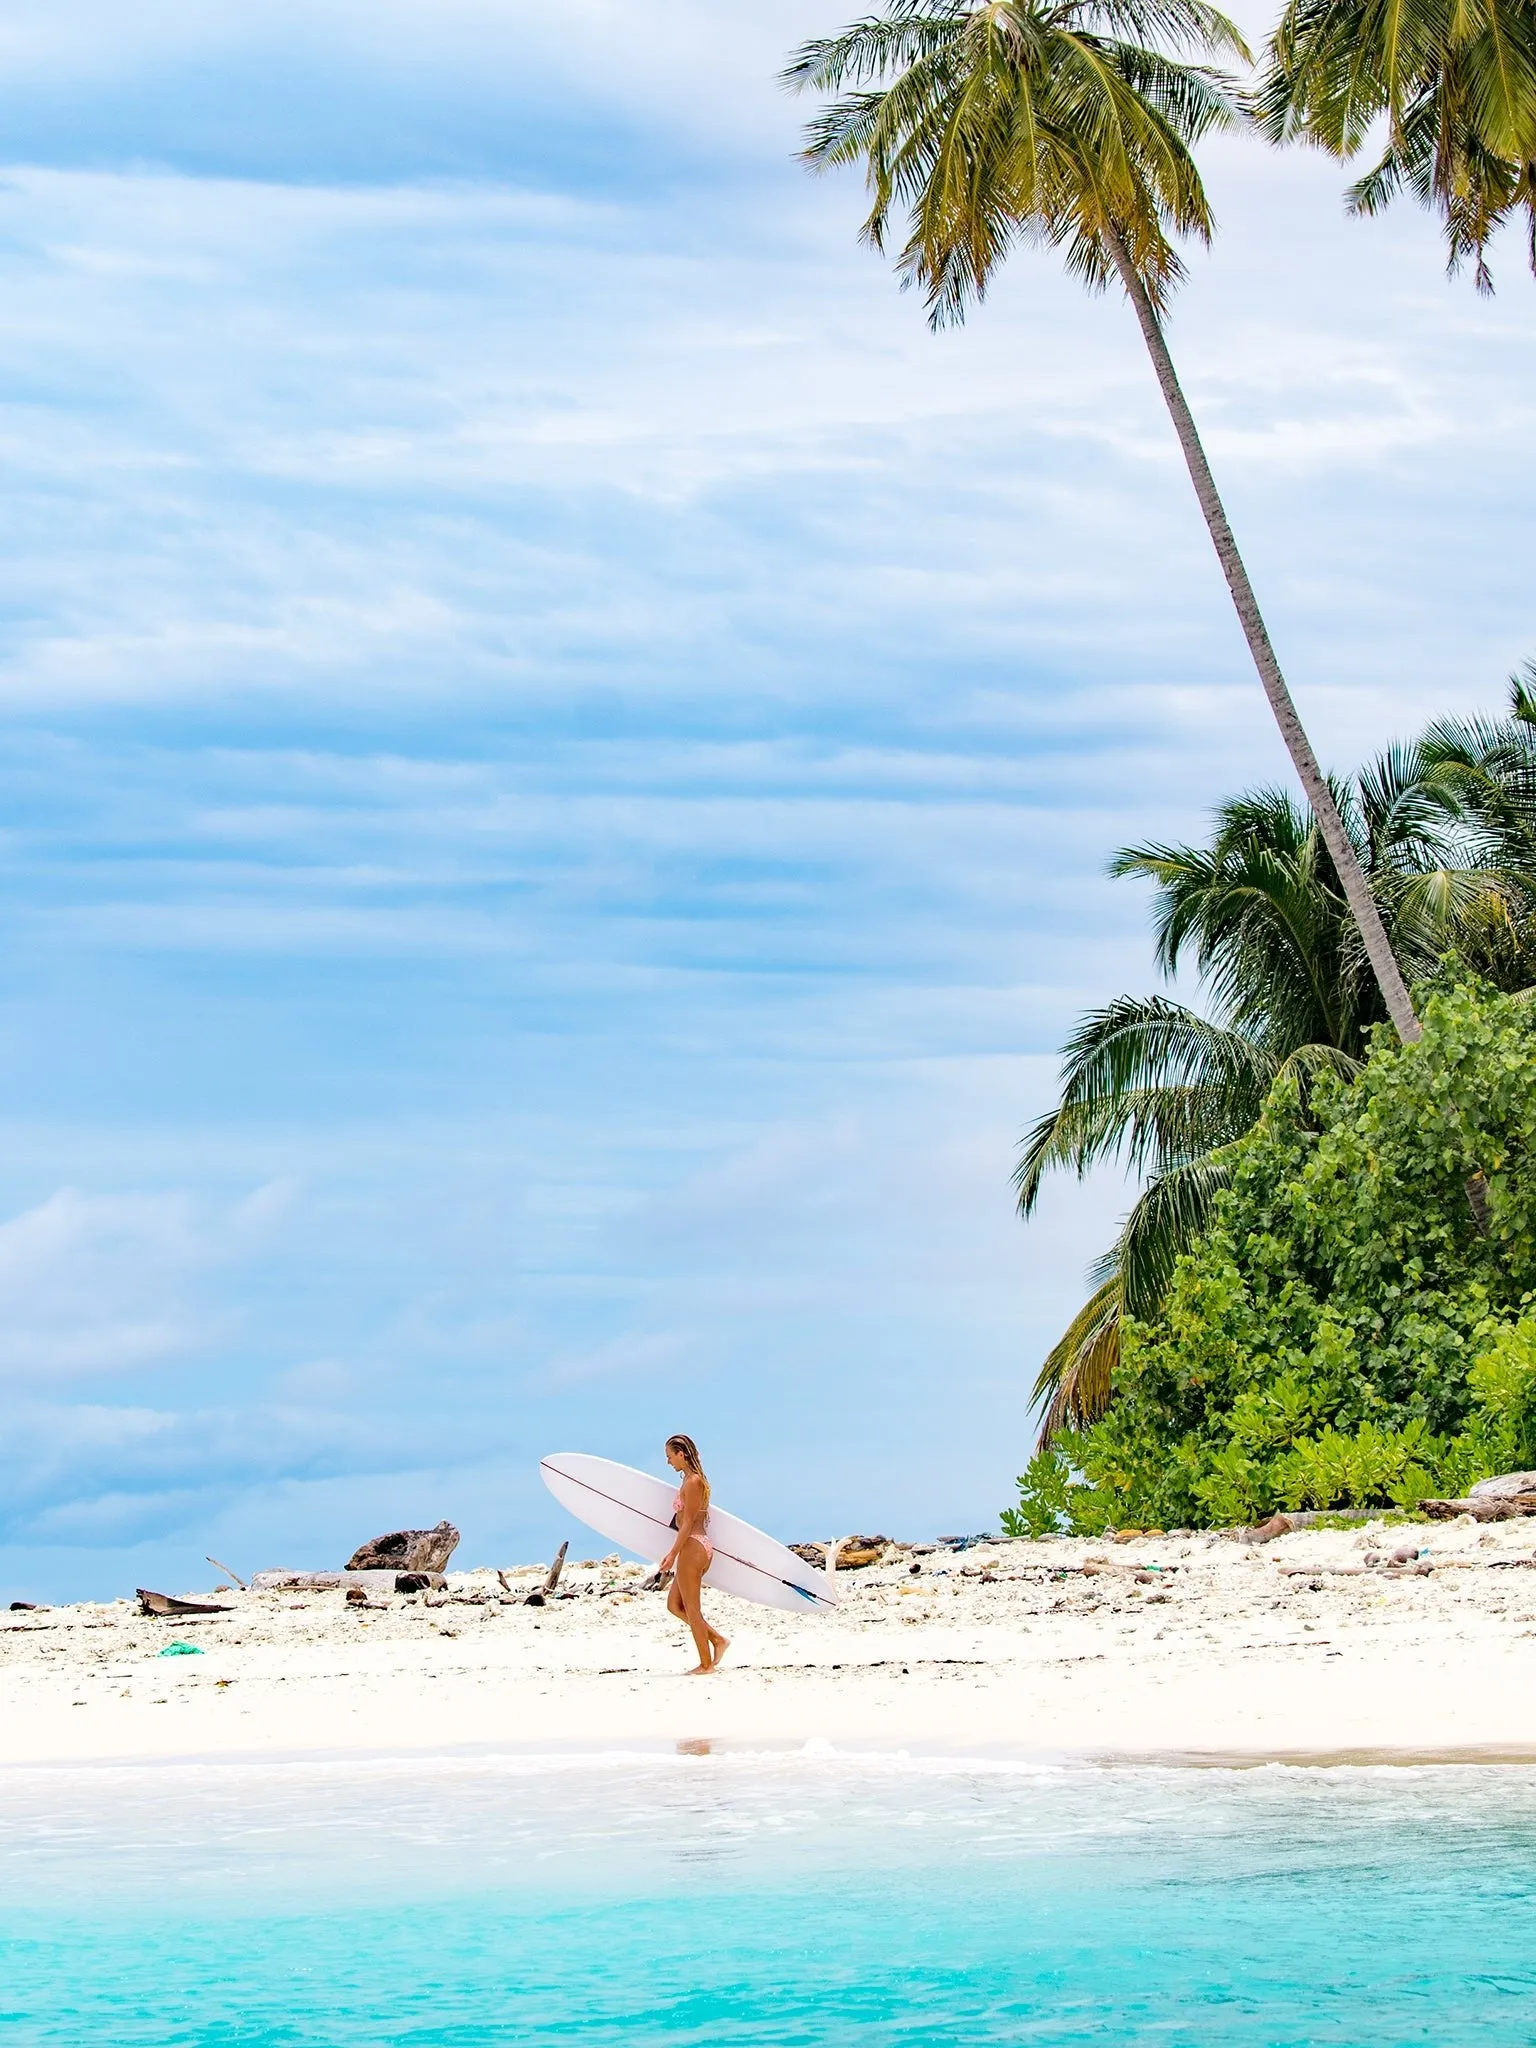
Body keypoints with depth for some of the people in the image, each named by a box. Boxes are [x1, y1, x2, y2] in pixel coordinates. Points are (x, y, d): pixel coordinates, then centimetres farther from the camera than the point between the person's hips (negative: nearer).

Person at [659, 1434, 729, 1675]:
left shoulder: (692, 1482, -13)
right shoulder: (694, 1480, 15)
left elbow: (688, 1523, -17)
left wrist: (673, 1554, -18)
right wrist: (677, 1553, 19)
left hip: (692, 1547, -10)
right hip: (699, 1546, 10)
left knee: (691, 1609, -3)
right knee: (674, 1605, 14)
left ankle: (706, 1664, 2)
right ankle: (718, 1639, 11)